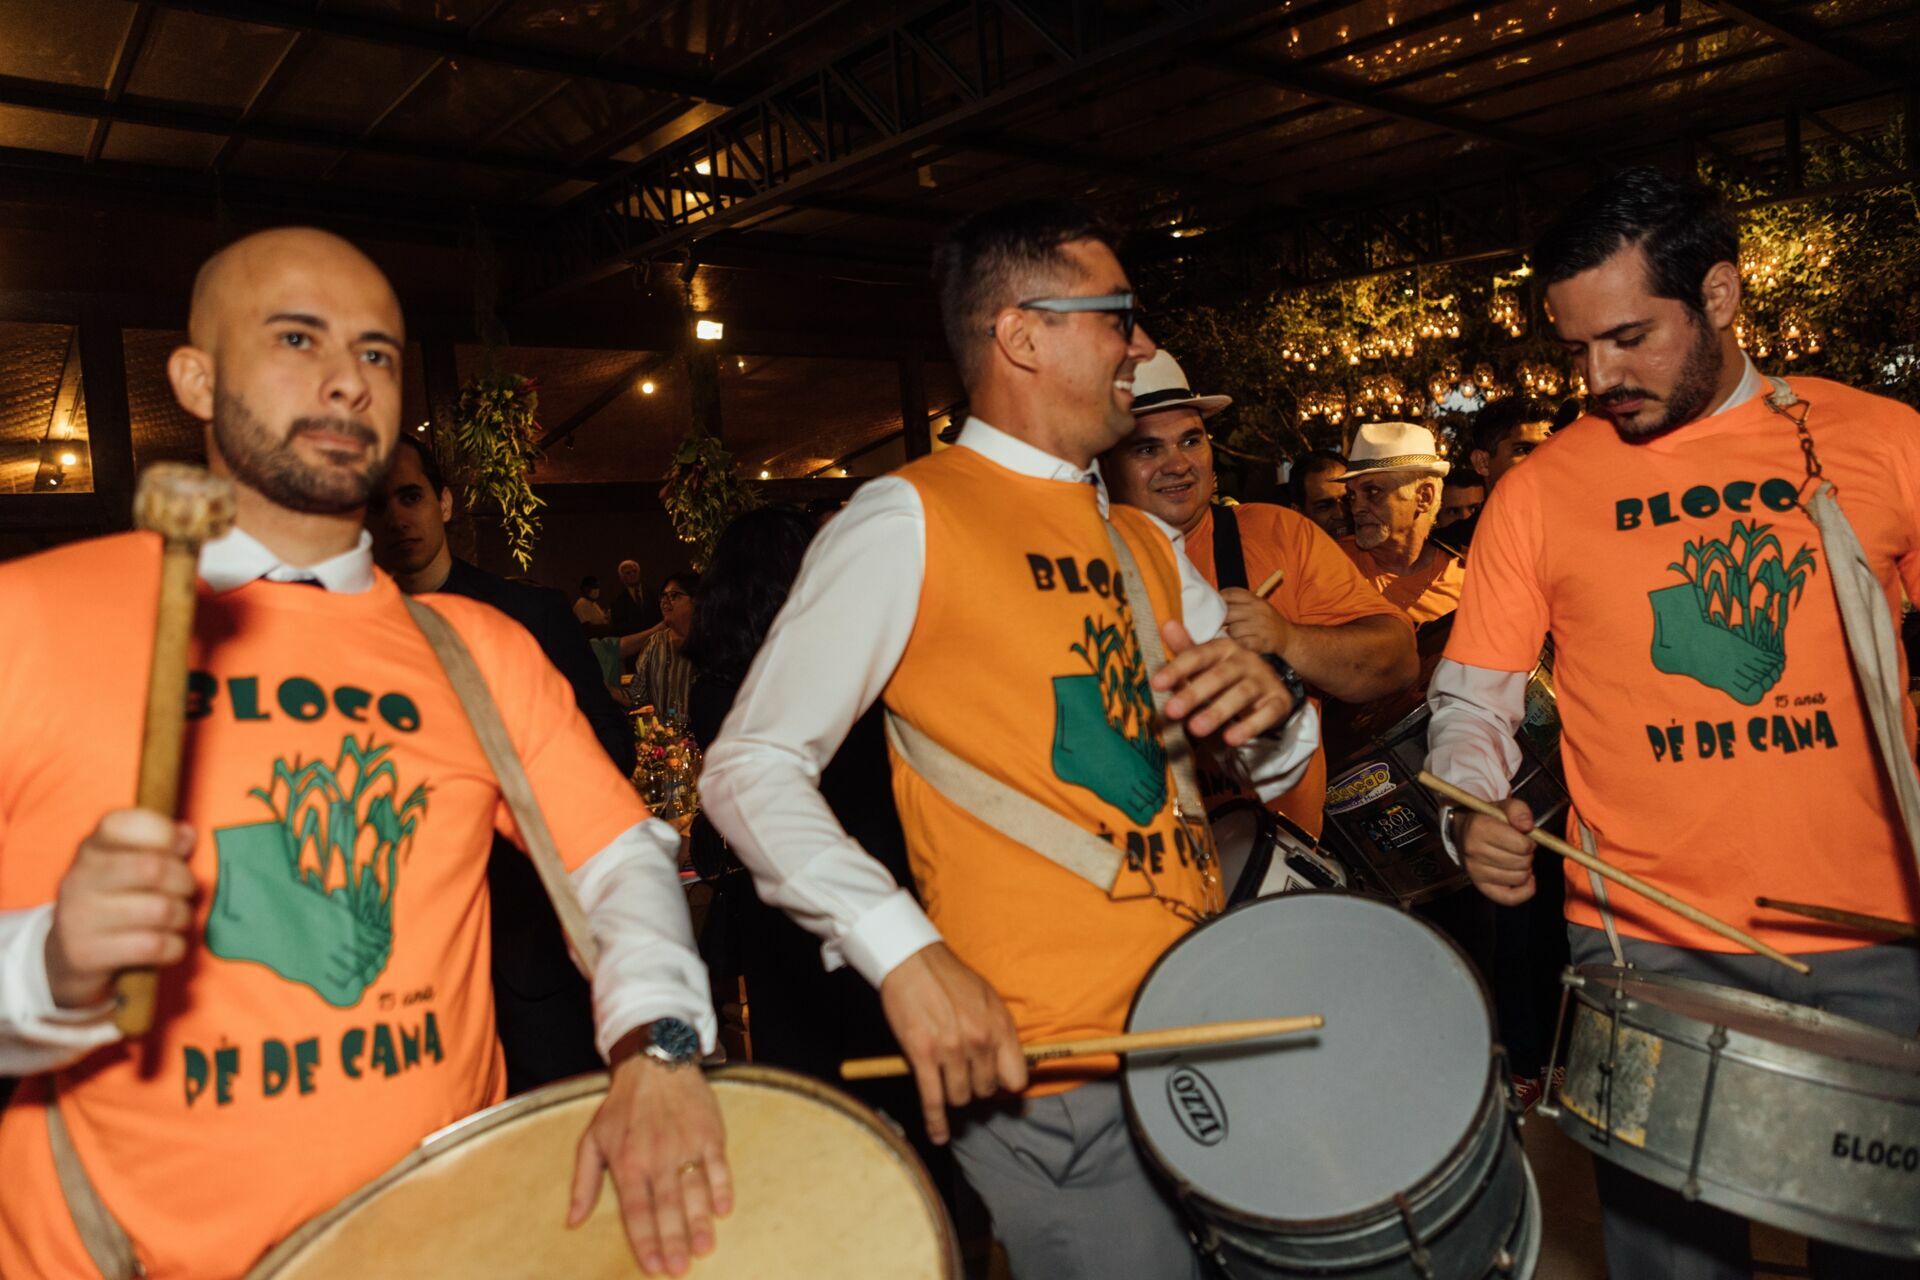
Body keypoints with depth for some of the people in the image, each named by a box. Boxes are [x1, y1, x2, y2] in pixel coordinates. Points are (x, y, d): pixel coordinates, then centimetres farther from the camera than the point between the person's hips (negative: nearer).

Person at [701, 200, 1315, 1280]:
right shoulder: (911, 520, -9)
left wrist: (1270, 706, -9)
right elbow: (753, 767, -13)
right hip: (1047, 1074, -7)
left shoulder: (1149, 544, 15)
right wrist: (903, 950, -26)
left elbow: (1277, 769, 15)